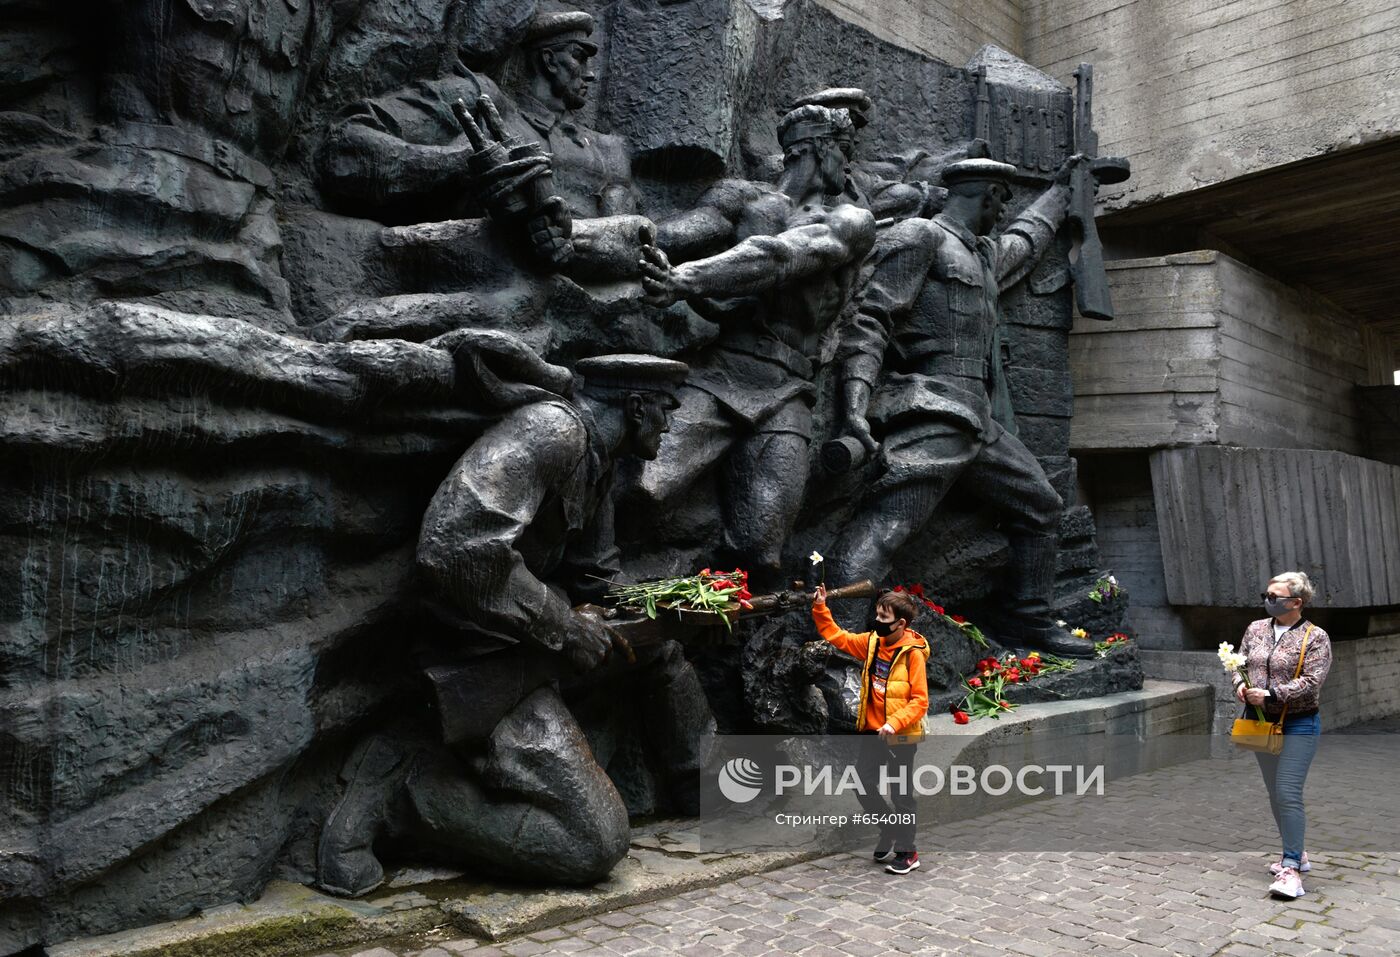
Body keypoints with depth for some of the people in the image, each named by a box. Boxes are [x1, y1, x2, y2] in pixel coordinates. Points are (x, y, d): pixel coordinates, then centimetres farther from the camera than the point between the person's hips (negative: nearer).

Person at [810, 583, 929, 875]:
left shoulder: (912, 653, -17)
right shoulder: (872, 642, 1)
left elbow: (920, 700, -17)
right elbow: (837, 636, 9)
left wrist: (895, 723, -27)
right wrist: (820, 608, -2)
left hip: (901, 736, -6)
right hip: (872, 732, 6)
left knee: (901, 794, 5)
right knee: (863, 785, 12)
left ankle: (907, 853, 22)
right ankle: (890, 826, 36)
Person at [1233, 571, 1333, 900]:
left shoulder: (1315, 638, -10)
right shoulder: (1256, 629, 6)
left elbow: (1311, 682, -18)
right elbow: (1240, 662, 12)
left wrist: (1270, 695, -25)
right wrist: (1240, 684, -8)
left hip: (1298, 724, -7)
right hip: (1263, 723, 7)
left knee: (1288, 793, -12)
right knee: (1275, 794, 15)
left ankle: (1292, 868, -6)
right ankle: (1297, 854, 31)